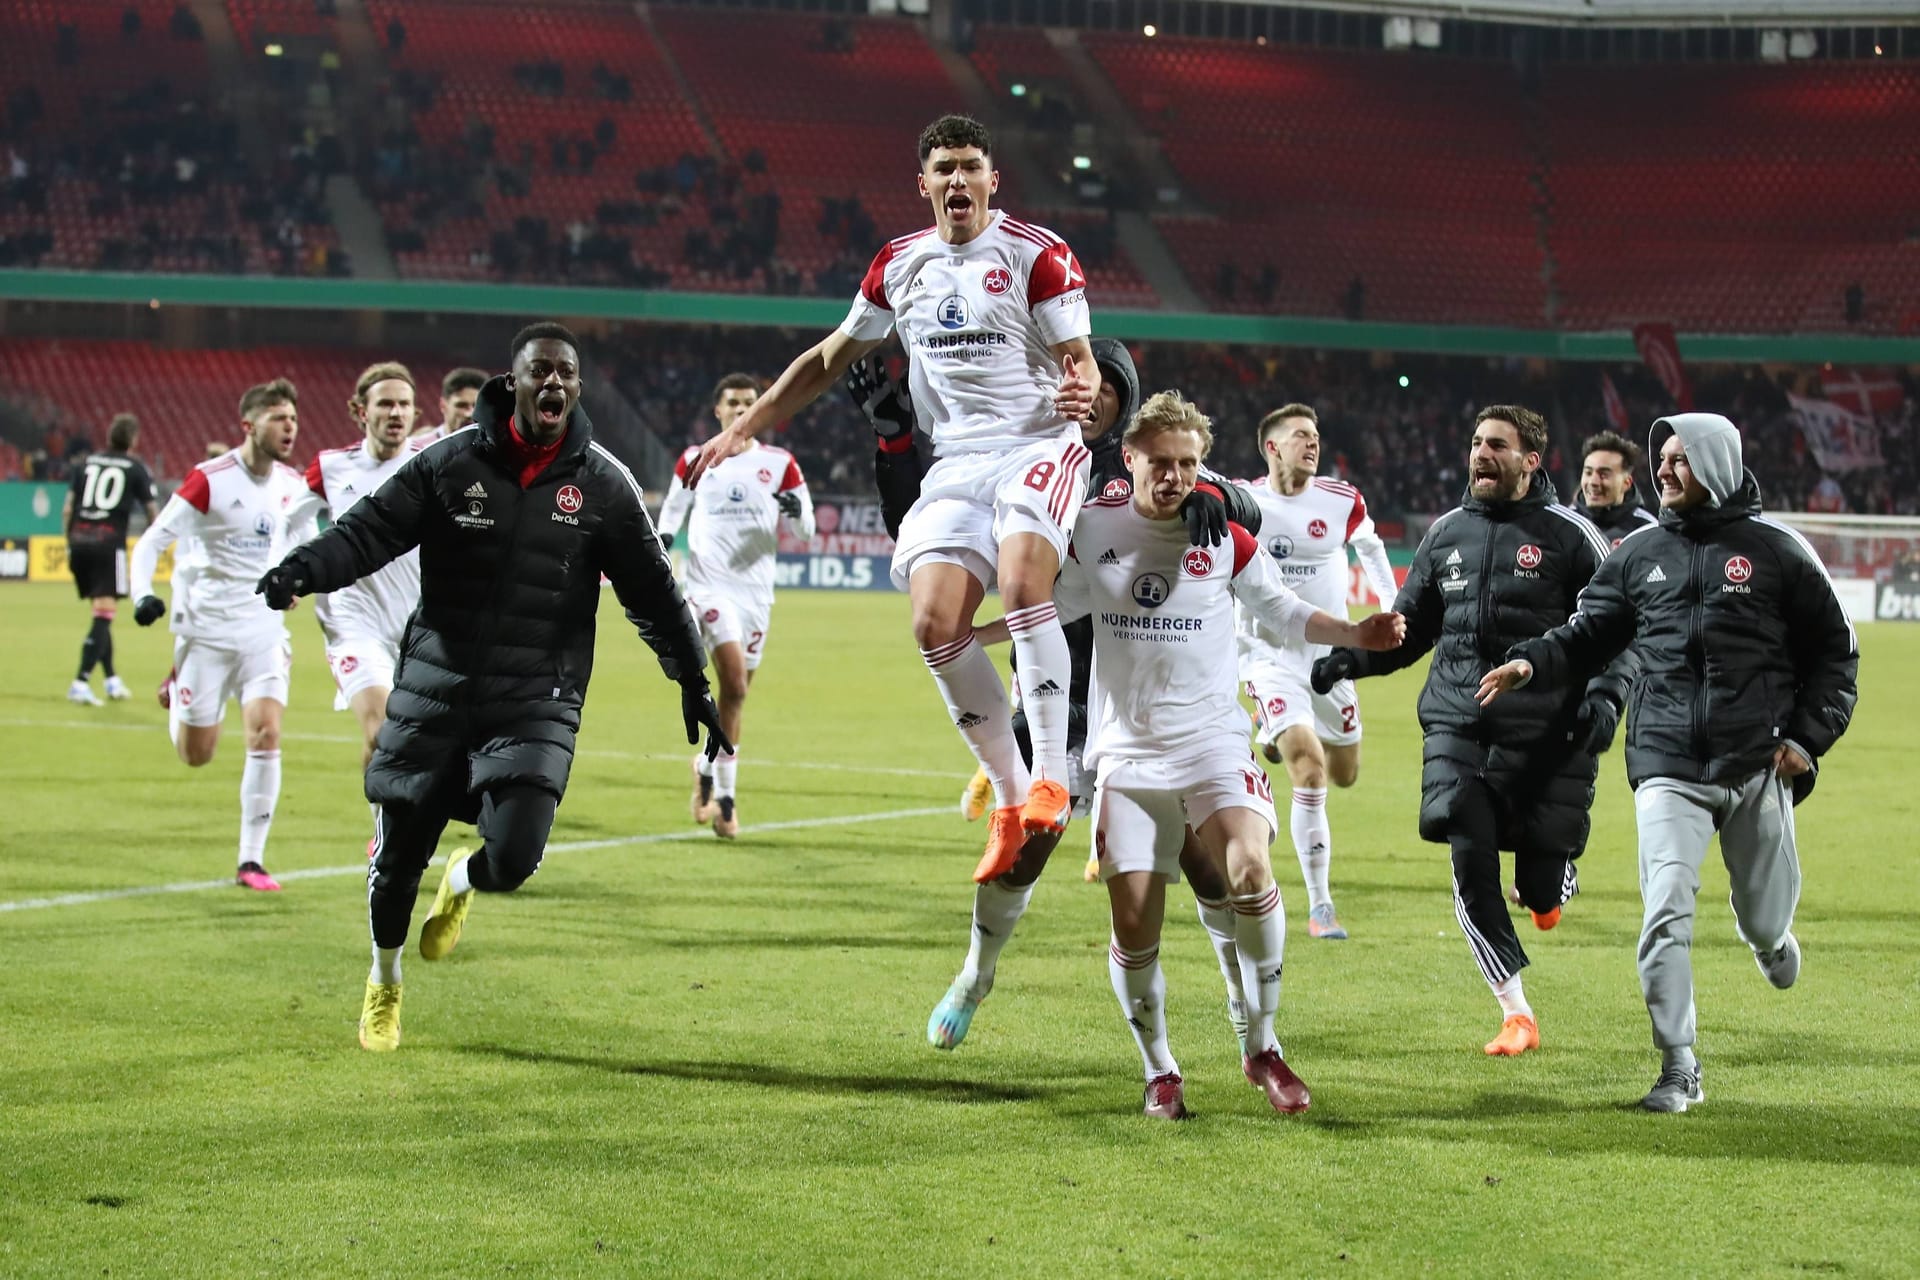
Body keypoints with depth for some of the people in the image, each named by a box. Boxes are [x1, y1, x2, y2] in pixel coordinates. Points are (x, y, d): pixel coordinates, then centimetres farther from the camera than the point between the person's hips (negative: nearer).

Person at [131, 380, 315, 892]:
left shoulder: (294, 486, 2)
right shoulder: (210, 480, -14)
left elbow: (305, 542, 22)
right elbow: (151, 542, -12)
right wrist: (143, 594, -26)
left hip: (264, 631, 3)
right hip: (207, 630, -3)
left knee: (265, 735, -15)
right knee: (196, 755, 5)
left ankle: (252, 860, -7)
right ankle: (177, 692, 41)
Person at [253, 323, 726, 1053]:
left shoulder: (602, 484, 0)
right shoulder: (450, 461, -2)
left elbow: (651, 590, 7)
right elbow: (373, 529, -6)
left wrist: (693, 684, 8)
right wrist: (304, 569, -24)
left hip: (536, 702, 0)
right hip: (436, 688, 0)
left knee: (514, 856, -17)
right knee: (400, 850, 6)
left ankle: (464, 883, 23)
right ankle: (384, 984, 35)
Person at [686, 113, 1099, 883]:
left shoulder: (1037, 254, -2)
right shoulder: (899, 266, 12)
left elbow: (1081, 360, -5)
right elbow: (830, 359, 22)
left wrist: (1082, 392, -30)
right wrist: (742, 429, 21)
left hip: (1038, 445, -4)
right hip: (955, 464, 5)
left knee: (1022, 583, -31)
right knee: (936, 622, -14)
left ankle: (1049, 778, -25)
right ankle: (1009, 798, -4)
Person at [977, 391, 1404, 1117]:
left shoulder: (1226, 536, -1)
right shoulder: (1095, 528, 3)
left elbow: (1283, 612, 7)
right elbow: (1058, 605, 17)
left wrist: (1356, 635, -8)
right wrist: (968, 635, 10)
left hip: (1211, 741, -2)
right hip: (1126, 752, 2)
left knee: (1250, 870, -27)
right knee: (1133, 923, -4)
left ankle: (1262, 1046, -12)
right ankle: (1158, 1071, 18)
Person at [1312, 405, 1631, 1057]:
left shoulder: (1568, 534, 0)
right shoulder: (1445, 533, 13)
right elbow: (1409, 628, 21)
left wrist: (1605, 694, -16)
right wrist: (1349, 659, 5)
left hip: (1544, 737, -3)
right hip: (1457, 729, 3)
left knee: (1541, 892, -3)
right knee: (1470, 869, -9)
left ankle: (1553, 882, 38)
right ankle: (1517, 1015, 4)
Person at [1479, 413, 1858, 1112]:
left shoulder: (1776, 550, 1)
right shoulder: (1640, 553, 8)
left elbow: (1834, 651, 6)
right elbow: (1588, 636, 11)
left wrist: (1808, 737, -2)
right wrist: (1531, 664, -8)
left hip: (1760, 767, -1)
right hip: (1667, 768, 1)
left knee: (1765, 921, 10)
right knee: (1666, 916, -13)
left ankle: (1770, 933, 50)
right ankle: (1679, 1070, -4)